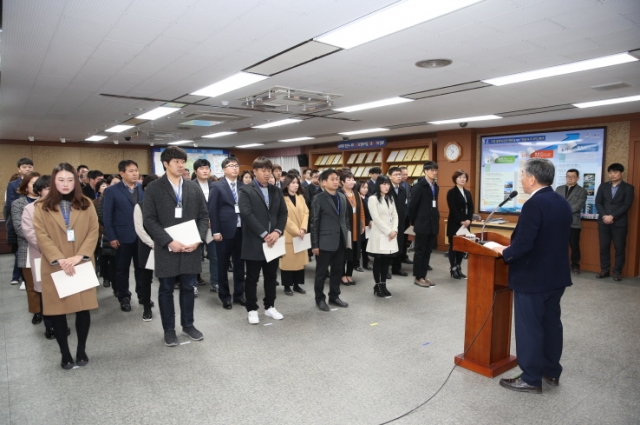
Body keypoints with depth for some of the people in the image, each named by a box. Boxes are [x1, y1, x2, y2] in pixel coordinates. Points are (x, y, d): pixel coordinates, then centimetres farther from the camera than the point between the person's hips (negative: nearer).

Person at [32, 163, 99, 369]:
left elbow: (93, 232, 0)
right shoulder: (42, 207, 2)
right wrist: (60, 259, -17)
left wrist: (79, 256, -13)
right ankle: (65, 354, 19)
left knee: (83, 309, 4)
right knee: (57, 311, 4)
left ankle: (81, 350, 21)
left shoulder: (86, 204, 7)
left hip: (82, 265, 1)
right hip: (55, 267, -1)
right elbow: (42, 236, -5)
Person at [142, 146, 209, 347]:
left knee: (188, 288, 13)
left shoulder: (194, 187, 7)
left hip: (191, 247, 3)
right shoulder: (153, 188, -3)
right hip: (166, 248, -2)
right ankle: (169, 329, 23)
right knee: (166, 290, 9)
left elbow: (203, 216, 6)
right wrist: (168, 241, -17)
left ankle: (188, 325, 28)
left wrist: (198, 239, -8)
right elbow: (149, 220, -8)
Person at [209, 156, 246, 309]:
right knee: (223, 265, 7)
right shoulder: (217, 186, -3)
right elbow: (212, 210, -7)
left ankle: (239, 294, 24)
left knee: (240, 264, 11)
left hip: (241, 230, 4)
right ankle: (224, 297, 20)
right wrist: (215, 231, -12)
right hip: (225, 230, -3)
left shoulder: (243, 186, 7)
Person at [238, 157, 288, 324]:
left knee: (271, 276, 13)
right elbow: (247, 214, -16)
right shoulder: (246, 190, -5)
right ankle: (252, 309, 18)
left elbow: (283, 213, 7)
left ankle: (270, 307, 27)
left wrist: (277, 232, -10)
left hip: (273, 240, 5)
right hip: (254, 242, -5)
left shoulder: (276, 191, 12)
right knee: (252, 278, 6)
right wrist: (264, 234, -18)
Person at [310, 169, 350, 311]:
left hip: (340, 241, 6)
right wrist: (315, 244, -10)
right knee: (321, 272, 6)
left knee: (337, 271, 13)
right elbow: (314, 223, -8)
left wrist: (347, 237, 11)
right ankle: (320, 298, 21)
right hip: (325, 242, -6)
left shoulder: (342, 197, 10)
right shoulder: (319, 199, -8)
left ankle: (334, 296, 28)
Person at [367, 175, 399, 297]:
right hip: (379, 234, -6)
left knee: (387, 260, 7)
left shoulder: (391, 198, 14)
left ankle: (383, 285, 16)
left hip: (391, 234, 6)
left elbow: (395, 216, 10)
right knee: (378, 261, 1)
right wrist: (388, 231, -14)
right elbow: (376, 218, -13)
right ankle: (377, 286, 10)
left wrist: (394, 230, -5)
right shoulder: (373, 199, -7)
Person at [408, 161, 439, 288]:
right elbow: (412, 206, -11)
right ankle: (417, 277, 11)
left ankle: (423, 276, 21)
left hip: (433, 224, 7)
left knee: (428, 252, 12)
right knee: (420, 251, 2)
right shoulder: (419, 186, -11)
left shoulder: (435, 186, 12)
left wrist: (436, 219, 10)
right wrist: (415, 222, -4)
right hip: (422, 225, -7)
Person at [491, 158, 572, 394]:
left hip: (532, 277, -9)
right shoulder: (563, 203, 7)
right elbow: (555, 239, 13)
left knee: (529, 327, 3)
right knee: (551, 322, 19)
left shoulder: (534, 204, -22)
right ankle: (552, 371, 32)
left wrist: (505, 252, -8)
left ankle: (531, 379, 14)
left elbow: (523, 244, -27)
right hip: (556, 275, 9)